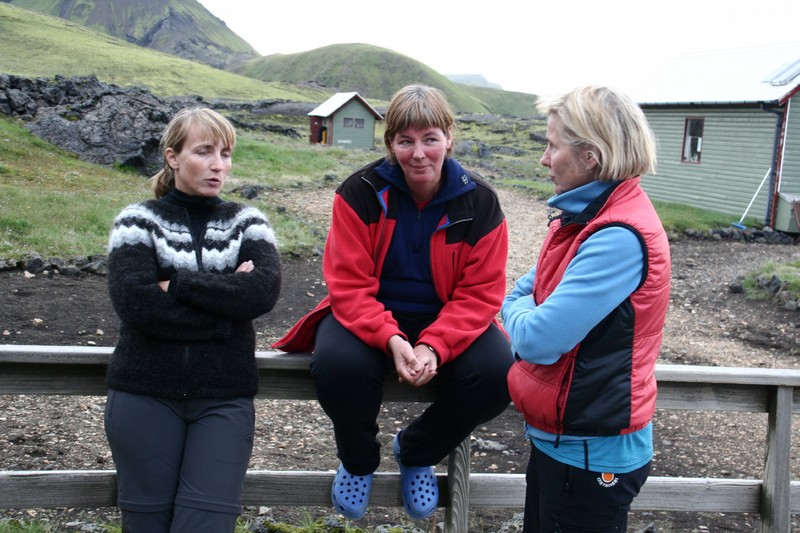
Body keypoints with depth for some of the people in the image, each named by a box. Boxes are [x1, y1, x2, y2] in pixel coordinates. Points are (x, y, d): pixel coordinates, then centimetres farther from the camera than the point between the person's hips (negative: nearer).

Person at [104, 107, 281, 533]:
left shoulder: (246, 222, 8)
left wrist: (177, 285, -13)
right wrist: (226, 304, -13)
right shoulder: (138, 221, 2)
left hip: (223, 400, 1)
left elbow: (264, 289, -12)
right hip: (145, 397, -1)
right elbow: (134, 302, -15)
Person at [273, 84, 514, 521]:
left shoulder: (479, 203, -7)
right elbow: (348, 284, -15)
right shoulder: (360, 193, -10)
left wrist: (435, 346, -27)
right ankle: (358, 460, 3)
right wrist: (390, 338, -32)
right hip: (367, 316, -1)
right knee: (337, 364, -34)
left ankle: (416, 452, 6)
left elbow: (479, 293, -10)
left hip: (447, 321, 2)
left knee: (497, 374, -27)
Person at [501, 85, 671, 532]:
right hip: (558, 436, 9)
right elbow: (522, 292, 14)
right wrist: (526, 309, -6)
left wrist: (519, 310, -8)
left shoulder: (620, 239, -25)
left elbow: (538, 339, -27)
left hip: (591, 451, -9)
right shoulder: (586, 217, 6)